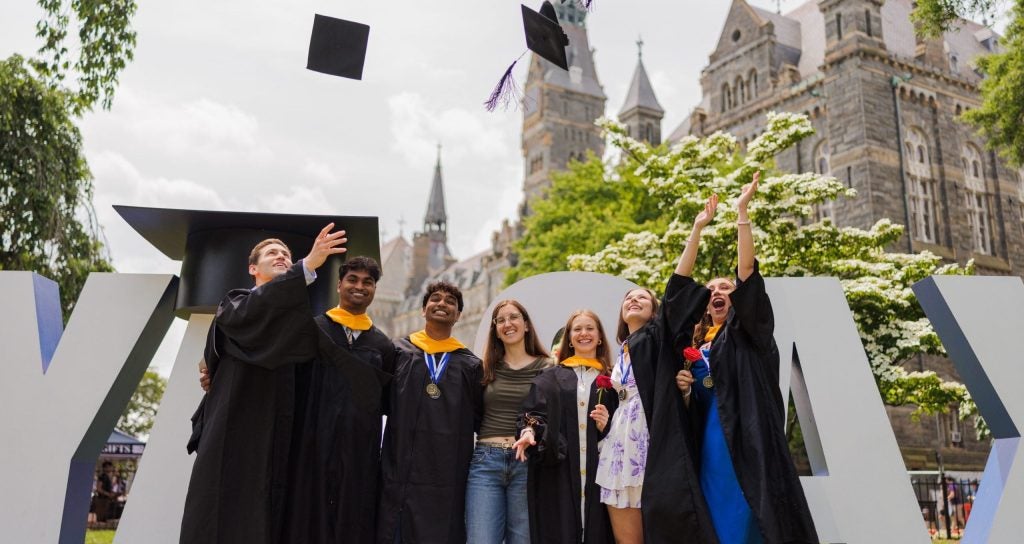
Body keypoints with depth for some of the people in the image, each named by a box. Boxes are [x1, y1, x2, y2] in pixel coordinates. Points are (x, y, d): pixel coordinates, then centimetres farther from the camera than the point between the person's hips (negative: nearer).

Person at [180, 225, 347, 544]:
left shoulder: (299, 320, 19)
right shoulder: (235, 304, 5)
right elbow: (249, 311, -21)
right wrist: (308, 265, -32)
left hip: (279, 439, 5)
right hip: (236, 433, -4)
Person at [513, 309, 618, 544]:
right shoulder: (551, 378, 12)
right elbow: (532, 413, 3)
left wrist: (606, 426, -9)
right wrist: (529, 431, -16)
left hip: (597, 472, 0)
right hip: (557, 474, 0)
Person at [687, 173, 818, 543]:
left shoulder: (749, 332, 3)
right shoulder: (698, 343, 19)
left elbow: (747, 270, -10)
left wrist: (741, 211, -13)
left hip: (749, 441, -6)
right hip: (712, 444, 6)